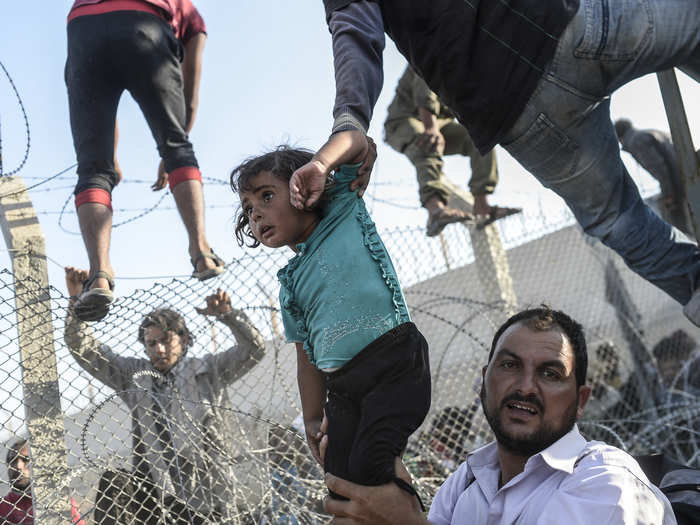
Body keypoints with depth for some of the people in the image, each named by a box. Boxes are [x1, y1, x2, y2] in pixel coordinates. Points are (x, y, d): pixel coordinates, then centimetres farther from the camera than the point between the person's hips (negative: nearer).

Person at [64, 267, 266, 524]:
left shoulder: (208, 370, 9)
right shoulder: (134, 374, 11)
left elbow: (254, 349, 3)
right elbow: (84, 350, 7)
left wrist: (227, 314, -13)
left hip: (209, 492, -1)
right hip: (156, 488, 1)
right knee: (111, 484, -22)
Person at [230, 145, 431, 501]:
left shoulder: (345, 214, 10)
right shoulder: (291, 284, 21)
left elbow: (357, 146, 4)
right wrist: (313, 420, 15)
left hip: (396, 364, -6)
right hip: (341, 388, 6)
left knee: (369, 467, -24)